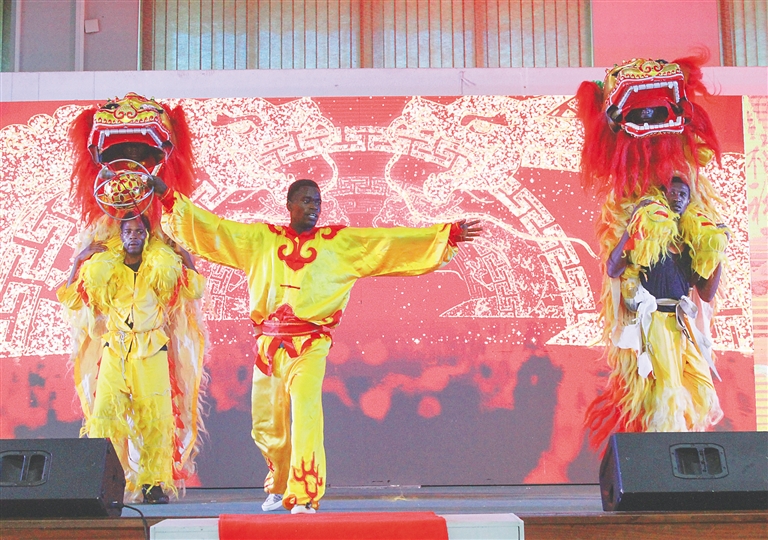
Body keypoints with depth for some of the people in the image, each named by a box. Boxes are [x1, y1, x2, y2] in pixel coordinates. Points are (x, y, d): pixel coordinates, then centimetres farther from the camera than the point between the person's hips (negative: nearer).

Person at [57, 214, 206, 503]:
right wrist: (78, 262, 5)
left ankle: (154, 483, 0)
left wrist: (187, 259, 0)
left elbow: (194, 291, 4)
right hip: (114, 350, 0)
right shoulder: (104, 269, 10)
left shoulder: (162, 267, 9)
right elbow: (70, 299, 12)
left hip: (152, 352, 0)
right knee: (105, 414, -13)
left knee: (155, 418, -7)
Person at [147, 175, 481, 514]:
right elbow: (211, 228, 12)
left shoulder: (340, 241, 5)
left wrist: (448, 235, -6)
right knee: (265, 425, 11)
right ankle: (279, 488, 35)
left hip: (310, 345, -3)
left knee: (306, 416, -19)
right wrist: (168, 196, 9)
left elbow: (393, 243, 0)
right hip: (268, 344, 3)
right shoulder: (261, 239, 10)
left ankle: (303, 498, -16)